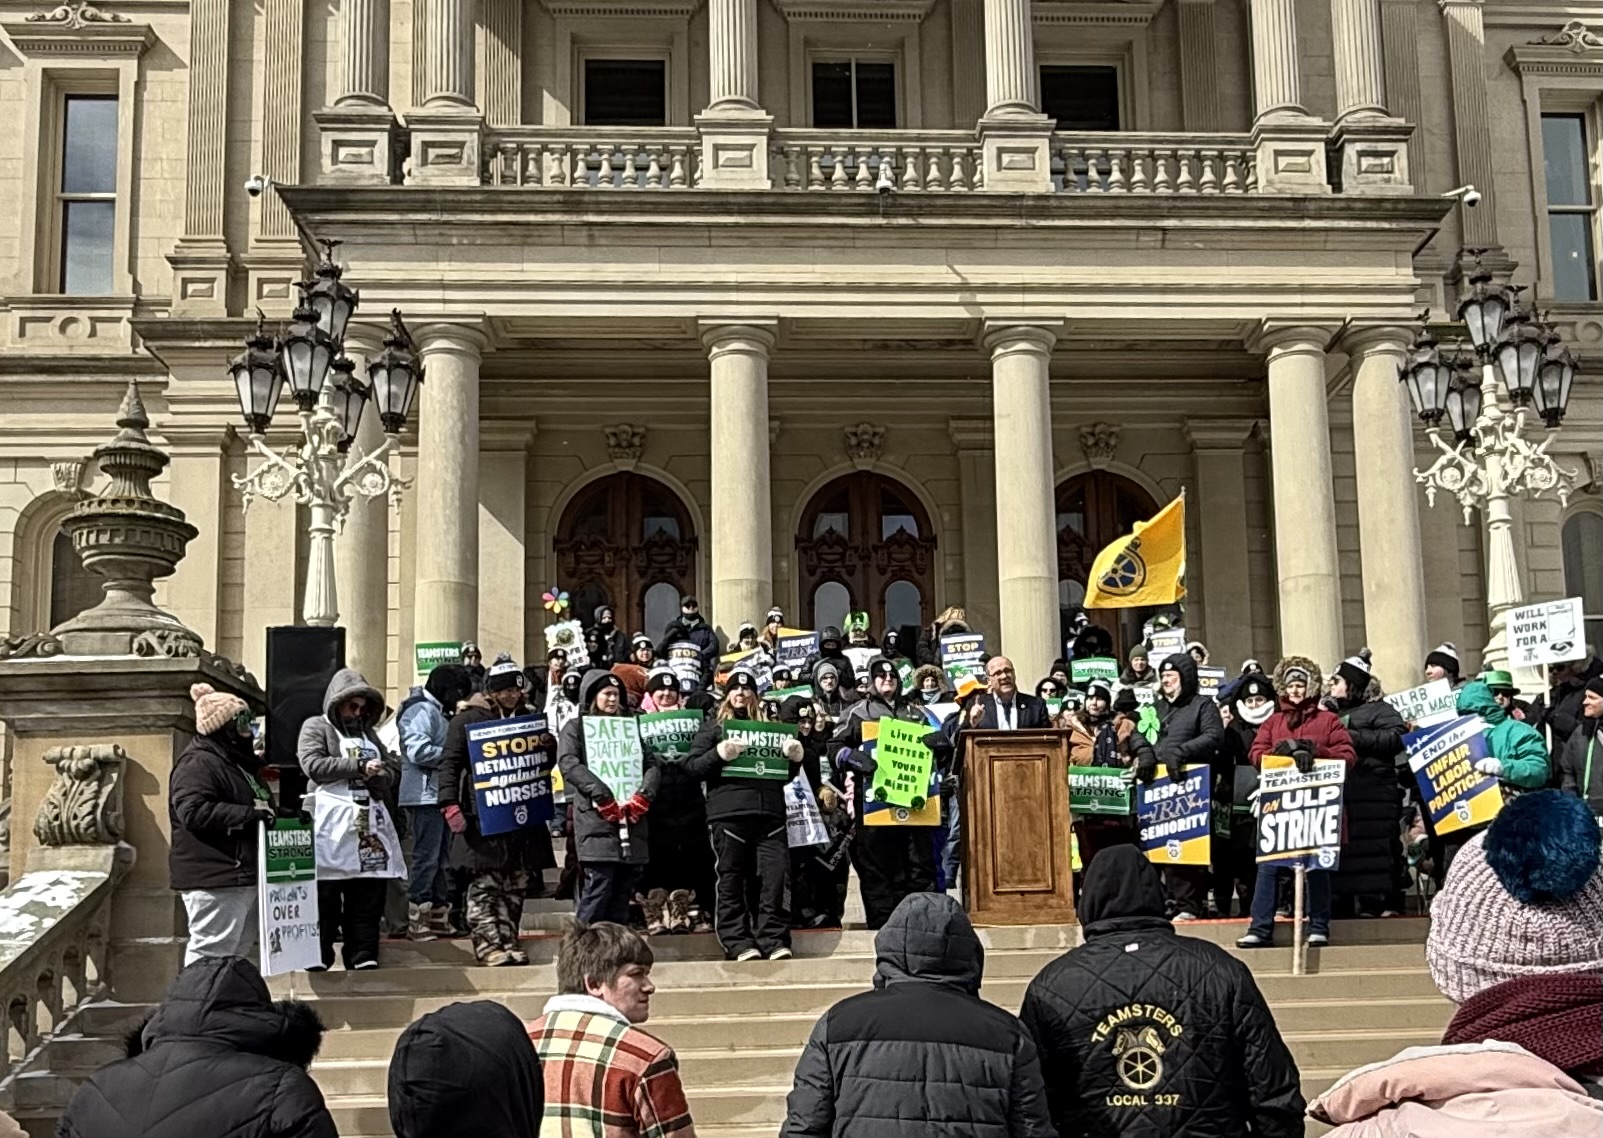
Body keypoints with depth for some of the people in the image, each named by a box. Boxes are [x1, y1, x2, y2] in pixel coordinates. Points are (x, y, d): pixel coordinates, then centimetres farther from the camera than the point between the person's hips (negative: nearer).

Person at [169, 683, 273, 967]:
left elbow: (260, 806, 35)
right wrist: (250, 814, -25)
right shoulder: (198, 763, -12)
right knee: (211, 953, -10)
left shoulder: (239, 762, 21)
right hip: (214, 880, -11)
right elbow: (194, 812, -26)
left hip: (243, 876, 11)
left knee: (241, 951, 15)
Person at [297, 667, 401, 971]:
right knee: (325, 896, -4)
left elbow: (393, 766, 21)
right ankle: (318, 958, 2)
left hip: (370, 826, 6)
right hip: (331, 825, -6)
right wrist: (360, 767, -9)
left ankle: (364, 957, 9)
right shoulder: (316, 727, 5)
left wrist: (379, 774, -3)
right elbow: (314, 765, -11)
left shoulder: (367, 732, 24)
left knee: (368, 898, 5)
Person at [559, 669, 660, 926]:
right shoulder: (576, 728, 10)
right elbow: (569, 764, -8)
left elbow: (652, 765, 13)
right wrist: (602, 796, -19)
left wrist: (643, 796, -7)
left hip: (632, 821, 5)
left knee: (623, 891, 6)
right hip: (596, 820, -5)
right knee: (597, 889, -13)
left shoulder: (630, 727, 24)